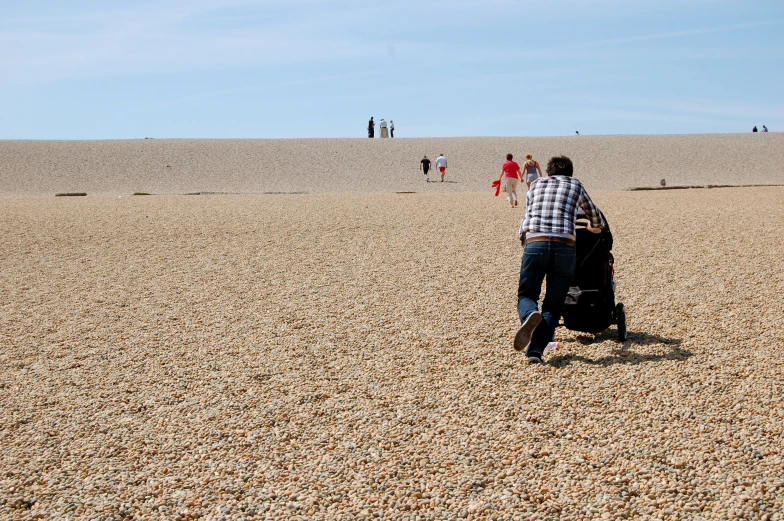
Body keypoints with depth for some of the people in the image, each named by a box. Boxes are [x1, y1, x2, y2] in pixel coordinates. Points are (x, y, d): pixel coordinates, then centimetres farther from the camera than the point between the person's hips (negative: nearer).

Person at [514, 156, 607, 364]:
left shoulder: (536, 185, 25)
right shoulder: (575, 185, 24)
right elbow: (593, 213, 40)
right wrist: (596, 226, 63)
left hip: (534, 243, 0)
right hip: (564, 246, 0)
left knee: (526, 295, 13)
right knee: (553, 305, 8)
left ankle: (530, 315, -23)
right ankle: (535, 350, -9)